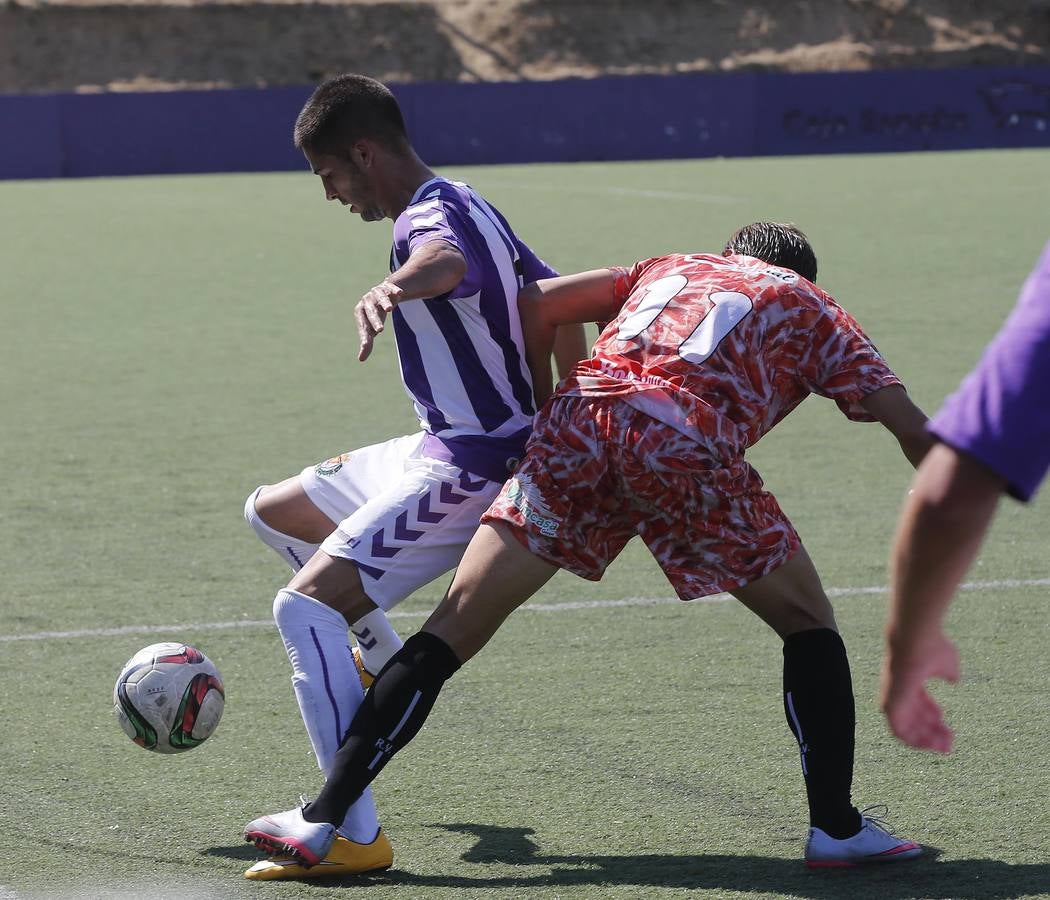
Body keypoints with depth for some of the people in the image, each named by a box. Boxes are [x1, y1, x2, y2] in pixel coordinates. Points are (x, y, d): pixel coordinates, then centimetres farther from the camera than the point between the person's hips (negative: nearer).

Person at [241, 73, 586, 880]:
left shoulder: (431, 219, -20)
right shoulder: (468, 207, 12)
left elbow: (446, 259, -46)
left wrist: (393, 286, -69)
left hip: (469, 471, -11)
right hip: (439, 451, 11)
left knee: (305, 608, -22)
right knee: (273, 511, 26)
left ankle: (355, 836, -27)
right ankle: (387, 666, 39)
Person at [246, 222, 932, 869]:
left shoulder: (670, 268, 35)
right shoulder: (812, 309, 28)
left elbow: (538, 304, 23)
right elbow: (910, 427, 18)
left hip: (579, 425, 3)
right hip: (689, 449, -2)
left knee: (451, 632, 5)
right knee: (808, 622, 19)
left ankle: (322, 818, 1)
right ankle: (836, 827, 16)